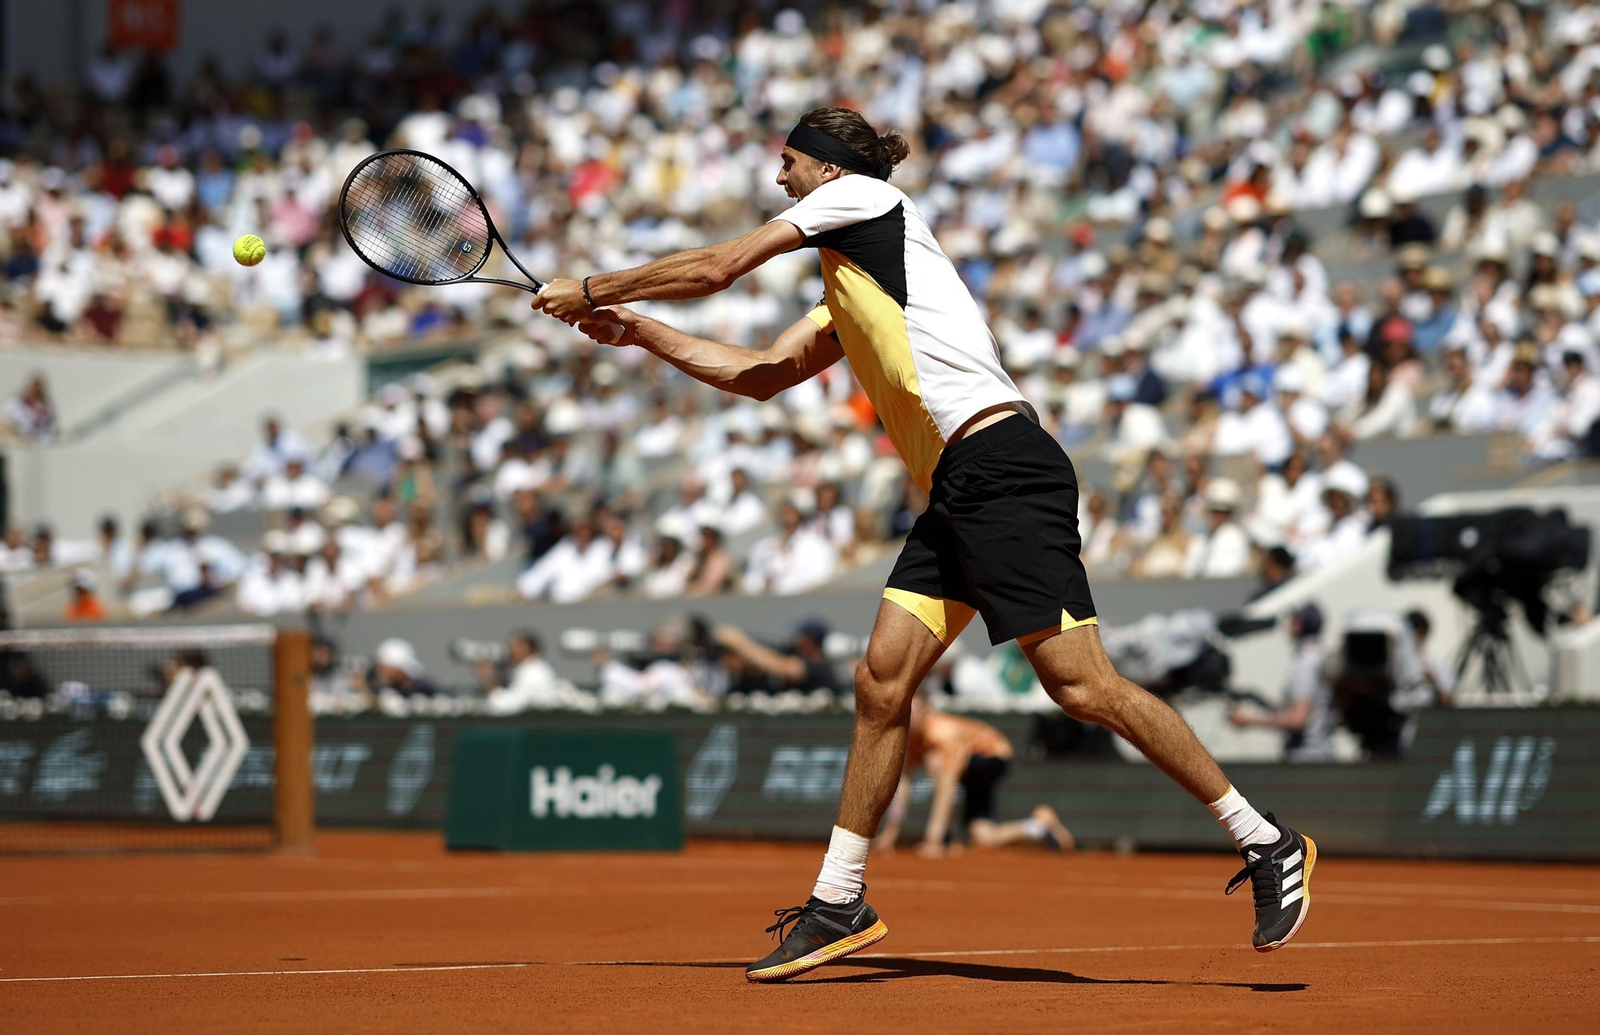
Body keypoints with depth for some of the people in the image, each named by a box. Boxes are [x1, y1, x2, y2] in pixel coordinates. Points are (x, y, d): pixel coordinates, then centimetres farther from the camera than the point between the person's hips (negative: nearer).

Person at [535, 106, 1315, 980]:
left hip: (1001, 468, -10)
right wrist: (633, 331, 31)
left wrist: (592, 289, 16)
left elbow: (713, 269, 4)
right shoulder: (846, 292, 29)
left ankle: (1265, 844, -7)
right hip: (955, 493, 10)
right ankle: (839, 901, 10)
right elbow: (762, 376, 32)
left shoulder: (863, 196, 5)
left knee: (1082, 686, -13)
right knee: (882, 681, 4)